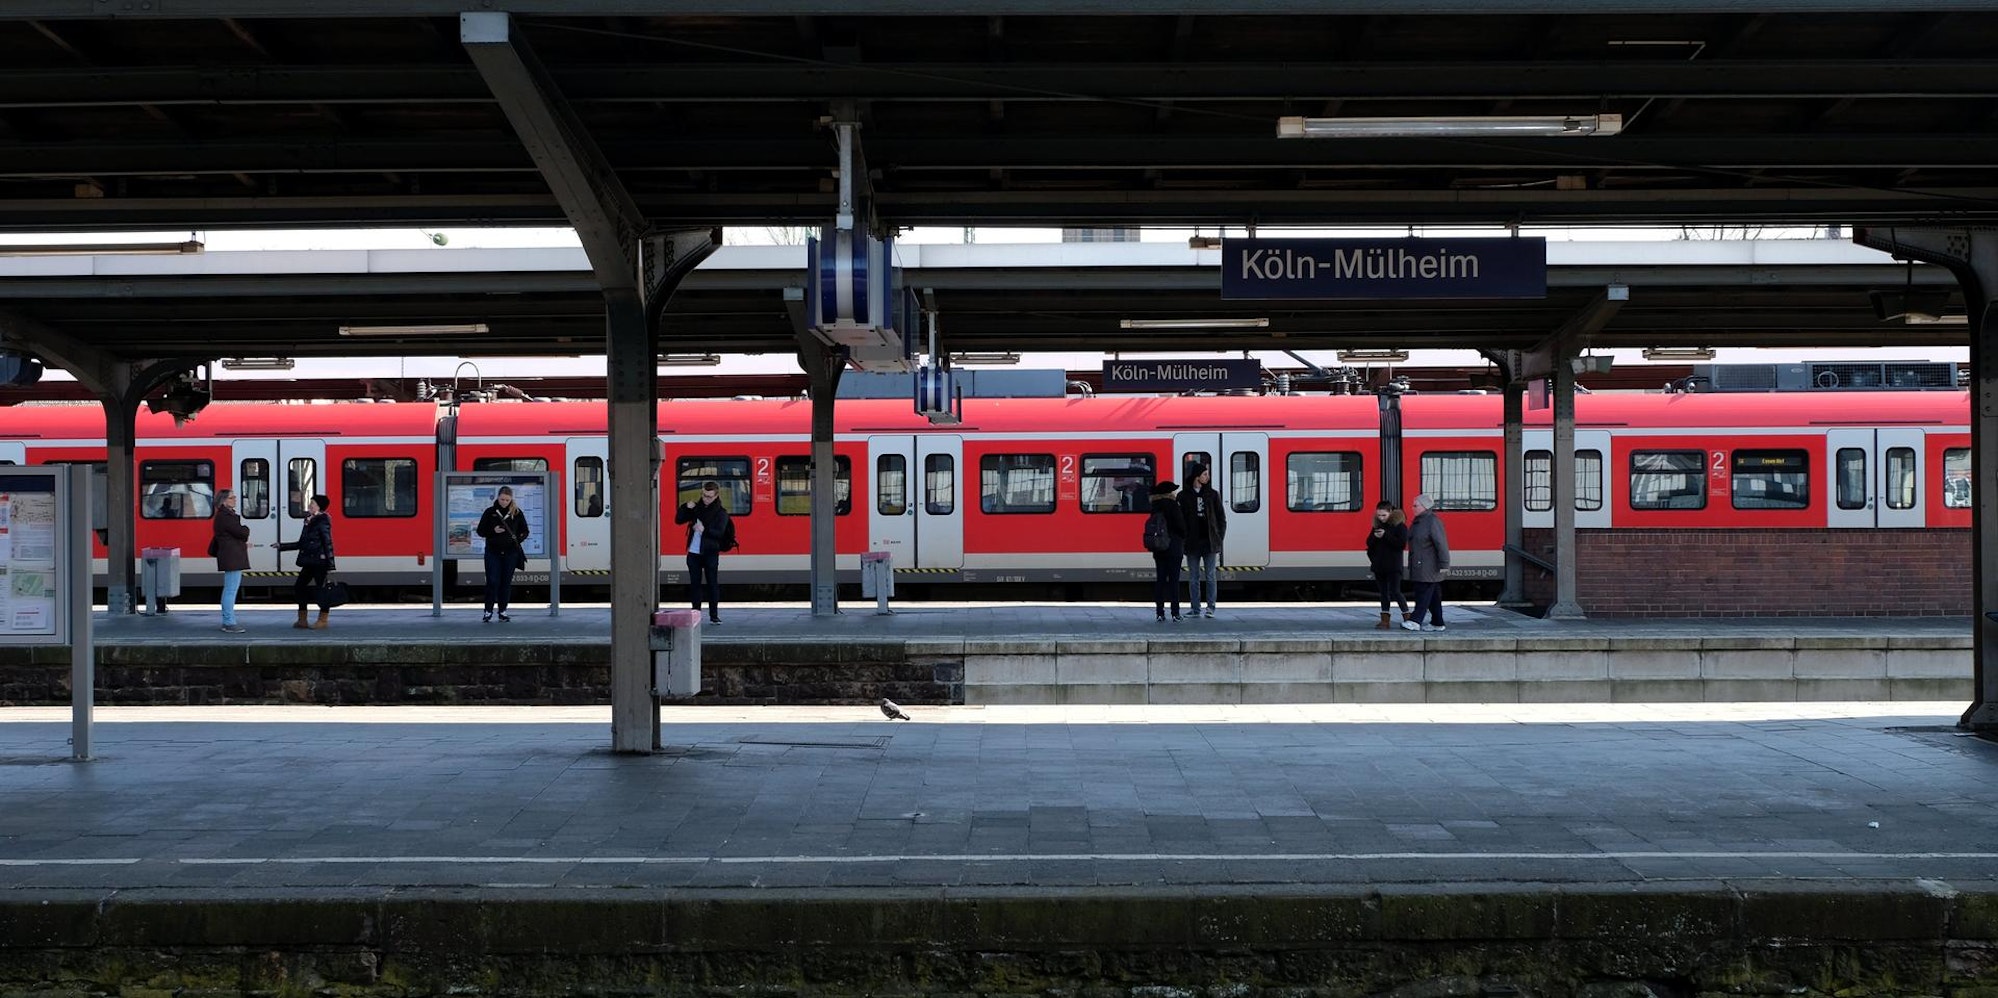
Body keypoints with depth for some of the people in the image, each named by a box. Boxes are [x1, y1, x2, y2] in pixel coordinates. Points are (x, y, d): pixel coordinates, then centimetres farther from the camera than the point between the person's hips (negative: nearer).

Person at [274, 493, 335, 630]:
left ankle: (322, 621, 5)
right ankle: (302, 620, 16)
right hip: (309, 562, 9)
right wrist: (281, 546, 22)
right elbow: (301, 544, 21)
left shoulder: (322, 522, -9)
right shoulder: (309, 521, 15)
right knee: (299, 587, 9)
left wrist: (330, 563, -20)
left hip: (319, 562, -9)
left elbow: (328, 543, -15)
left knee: (321, 589, -3)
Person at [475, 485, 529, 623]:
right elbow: (480, 531, 3)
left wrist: (519, 538, -11)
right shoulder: (490, 512, 0)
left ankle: (503, 611, 13)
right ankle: (488, 611, 3)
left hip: (510, 553, 1)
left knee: (506, 582, 5)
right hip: (493, 552, -1)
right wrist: (493, 531, -15)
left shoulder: (517, 513, 3)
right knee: (492, 582, -5)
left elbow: (525, 531, 9)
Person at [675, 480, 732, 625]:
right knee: (694, 584, 7)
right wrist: (686, 508, -8)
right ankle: (695, 614, 12)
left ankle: (714, 615, 3)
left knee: (712, 584, -1)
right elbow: (678, 520, 8)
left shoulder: (721, 512, -4)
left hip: (710, 553, -4)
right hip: (693, 552, 4)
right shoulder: (696, 507, 8)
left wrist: (704, 530, -30)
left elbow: (719, 533, -15)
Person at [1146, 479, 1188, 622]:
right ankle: (1175, 614, -3)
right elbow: (1181, 525, -10)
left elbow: (1151, 527, 9)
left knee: (1160, 580, 7)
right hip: (1174, 548, -5)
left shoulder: (1155, 507, 7)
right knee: (1174, 580, -3)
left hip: (1159, 550, 5)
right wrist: (1183, 540, 7)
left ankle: (1160, 613, 5)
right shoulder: (1172, 505, -11)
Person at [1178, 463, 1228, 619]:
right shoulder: (1184, 496, 3)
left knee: (1211, 576, -1)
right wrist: (1183, 539, -6)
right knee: (1193, 578, 3)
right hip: (1192, 543, 0)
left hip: (1209, 542, 0)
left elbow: (1221, 518, 8)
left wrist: (1219, 537, -1)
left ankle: (1210, 608, 3)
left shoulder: (1212, 495, 7)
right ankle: (1195, 609, 8)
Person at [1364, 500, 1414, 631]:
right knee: (1383, 592, 8)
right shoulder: (1377, 525, 11)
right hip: (1379, 566, 6)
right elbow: (1369, 543, 11)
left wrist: (1386, 535, -20)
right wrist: (1374, 536, -11)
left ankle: (1407, 618, 2)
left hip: (1393, 567, -6)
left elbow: (1402, 544, -15)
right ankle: (1385, 621, 10)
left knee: (1395, 592, -9)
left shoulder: (1399, 525, -6)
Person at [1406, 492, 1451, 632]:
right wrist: (1411, 565, 22)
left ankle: (1416, 621, -12)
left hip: (1429, 567, -9)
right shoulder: (1417, 522, 14)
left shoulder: (1433, 521, -14)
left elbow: (1442, 544, -18)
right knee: (1433, 595, 12)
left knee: (1424, 592, -9)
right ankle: (1437, 623, 16)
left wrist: (1444, 564, -21)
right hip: (1419, 566, 9)